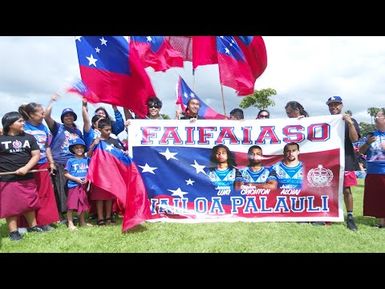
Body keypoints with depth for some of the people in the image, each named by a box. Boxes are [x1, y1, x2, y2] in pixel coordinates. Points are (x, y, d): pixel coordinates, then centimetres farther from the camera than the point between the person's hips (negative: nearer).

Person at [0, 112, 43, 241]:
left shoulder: (29, 137, 7)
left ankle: (33, 226, 26)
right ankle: (13, 231, 13)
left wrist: (26, 168, -13)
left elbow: (36, 155, 2)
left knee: (30, 203, 12)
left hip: (27, 178, 3)